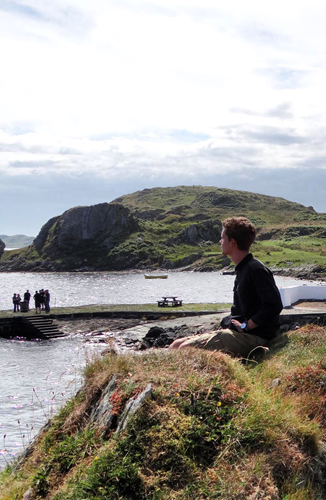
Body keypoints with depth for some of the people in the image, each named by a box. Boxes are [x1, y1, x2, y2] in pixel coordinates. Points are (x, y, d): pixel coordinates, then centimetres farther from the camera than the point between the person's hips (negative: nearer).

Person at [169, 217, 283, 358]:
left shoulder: (256, 270, -14)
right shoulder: (242, 269, 18)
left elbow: (274, 305, -24)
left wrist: (246, 326, -17)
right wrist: (227, 323, 9)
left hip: (253, 337, -10)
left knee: (186, 348, -21)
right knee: (177, 345, 4)